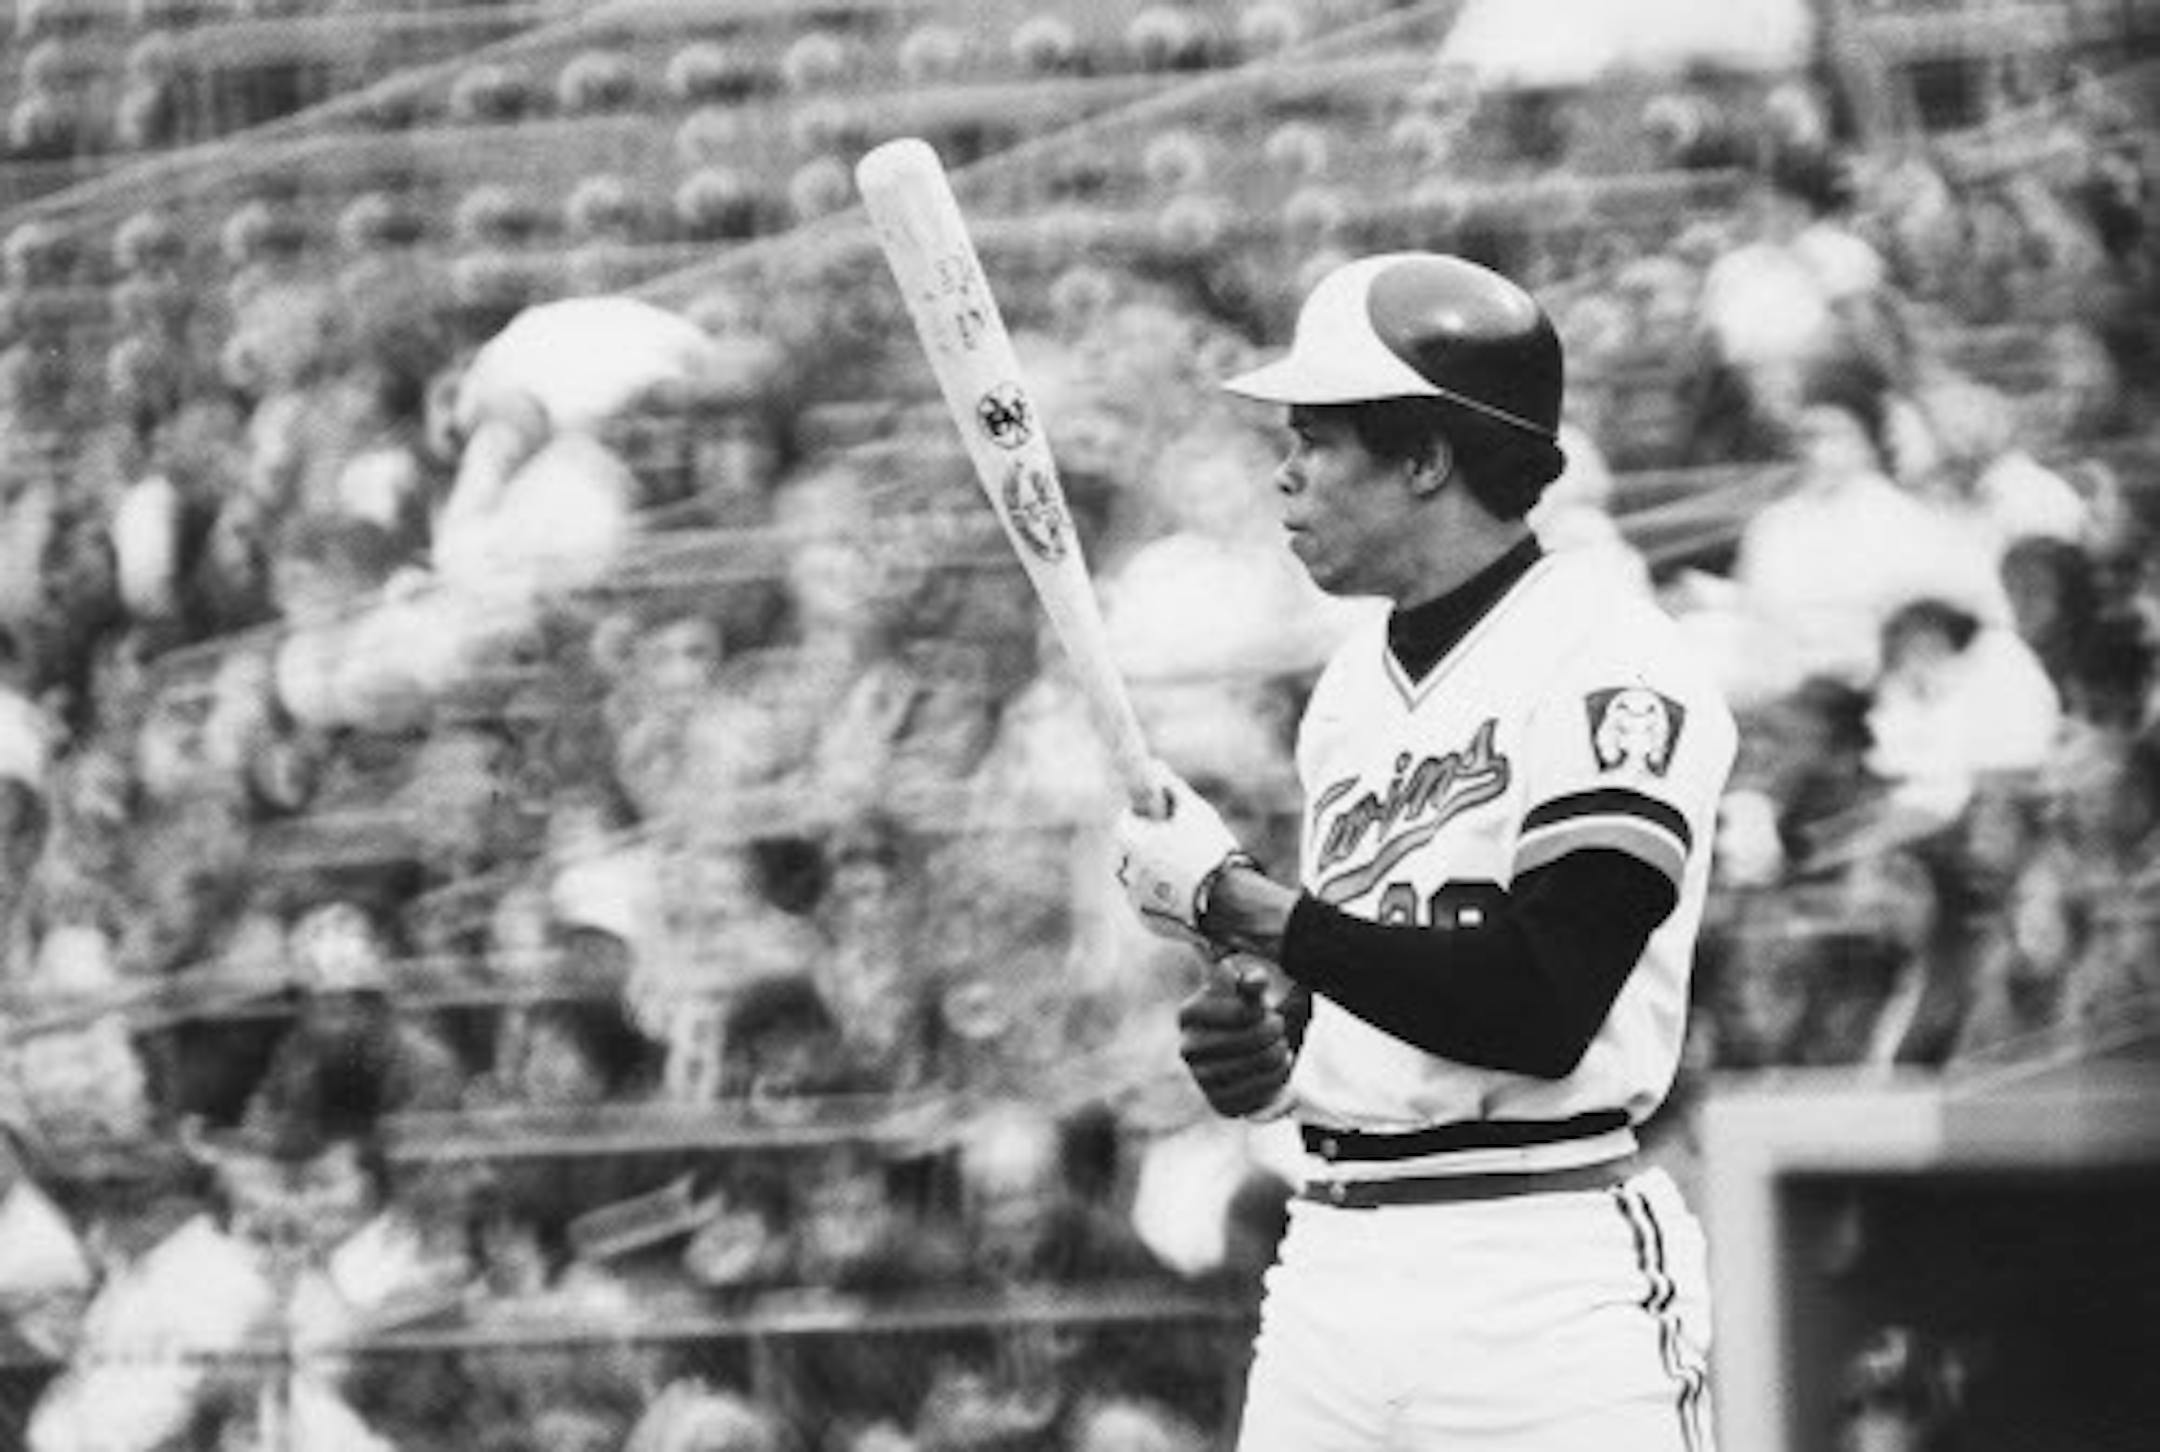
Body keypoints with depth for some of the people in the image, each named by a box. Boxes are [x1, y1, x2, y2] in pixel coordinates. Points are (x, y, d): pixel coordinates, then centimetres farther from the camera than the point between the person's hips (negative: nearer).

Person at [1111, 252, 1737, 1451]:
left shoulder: (1606, 667, -9)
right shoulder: (1352, 686, 17)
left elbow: (1540, 1012, -20)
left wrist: (1230, 899, -14)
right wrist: (1265, 1048, 2)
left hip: (1547, 1291, -7)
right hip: (1331, 1279, 7)